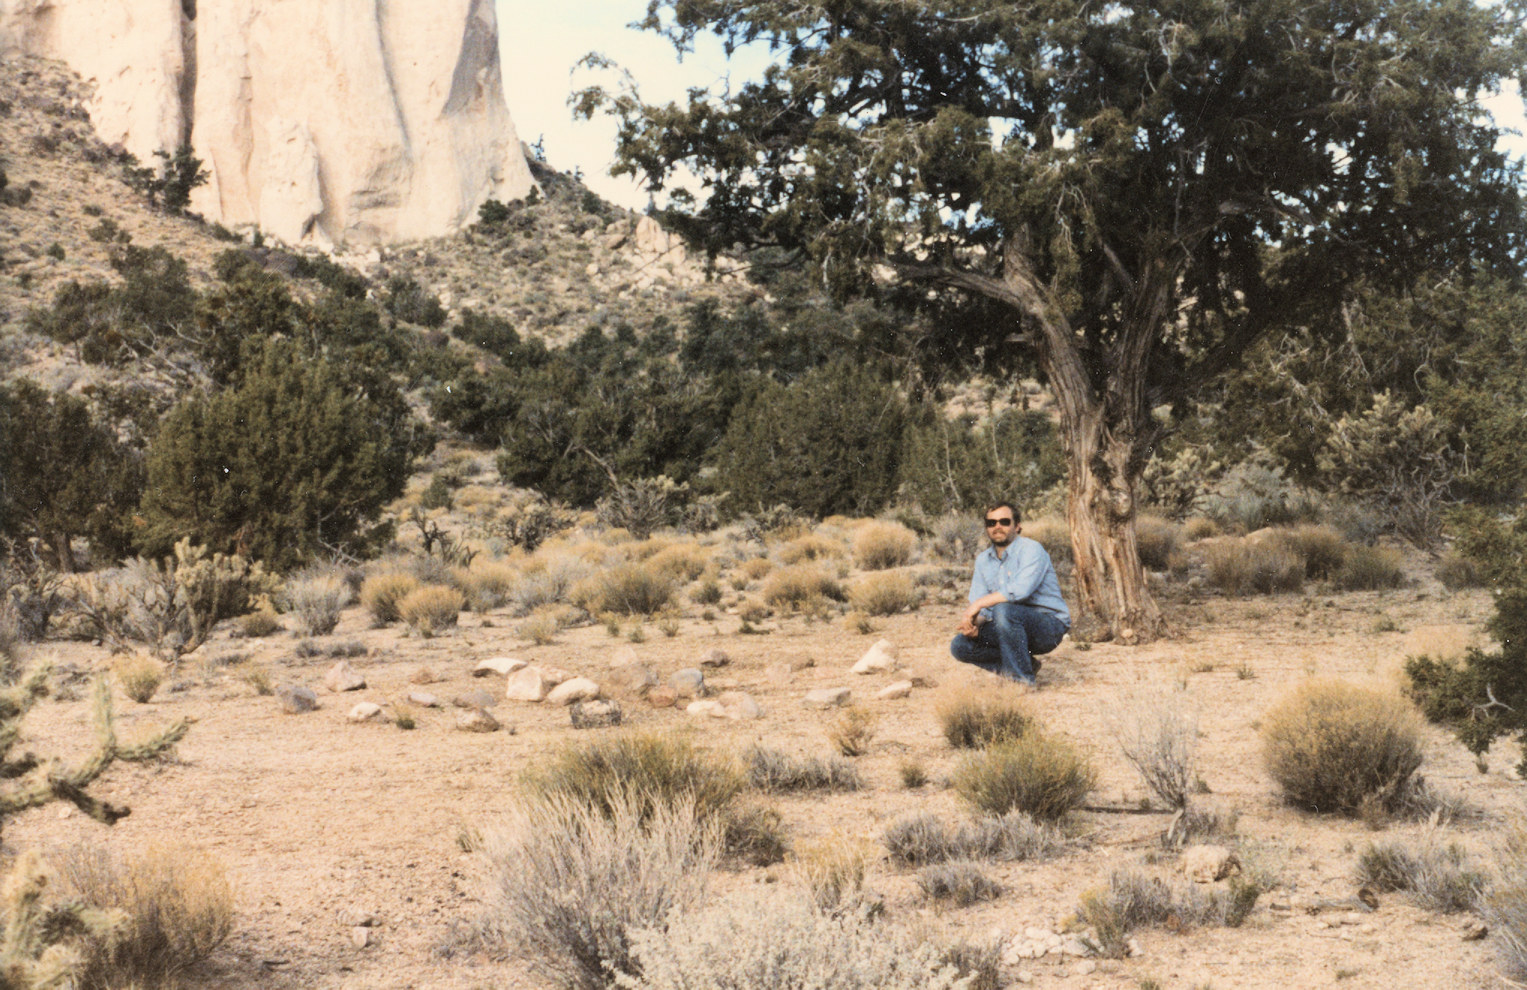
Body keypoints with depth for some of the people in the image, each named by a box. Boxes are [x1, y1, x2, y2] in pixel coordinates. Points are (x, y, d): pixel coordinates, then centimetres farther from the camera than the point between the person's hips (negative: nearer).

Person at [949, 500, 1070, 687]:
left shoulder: (1031, 550, -14)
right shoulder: (983, 560, 9)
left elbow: (1021, 590, -31)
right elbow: (977, 600, 4)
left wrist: (980, 603, -28)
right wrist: (974, 624, -19)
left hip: (1050, 625, -7)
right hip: (1012, 625, 7)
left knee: (1003, 610, -35)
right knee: (960, 645, -8)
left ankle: (1021, 678, -23)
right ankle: (1024, 665, 0)